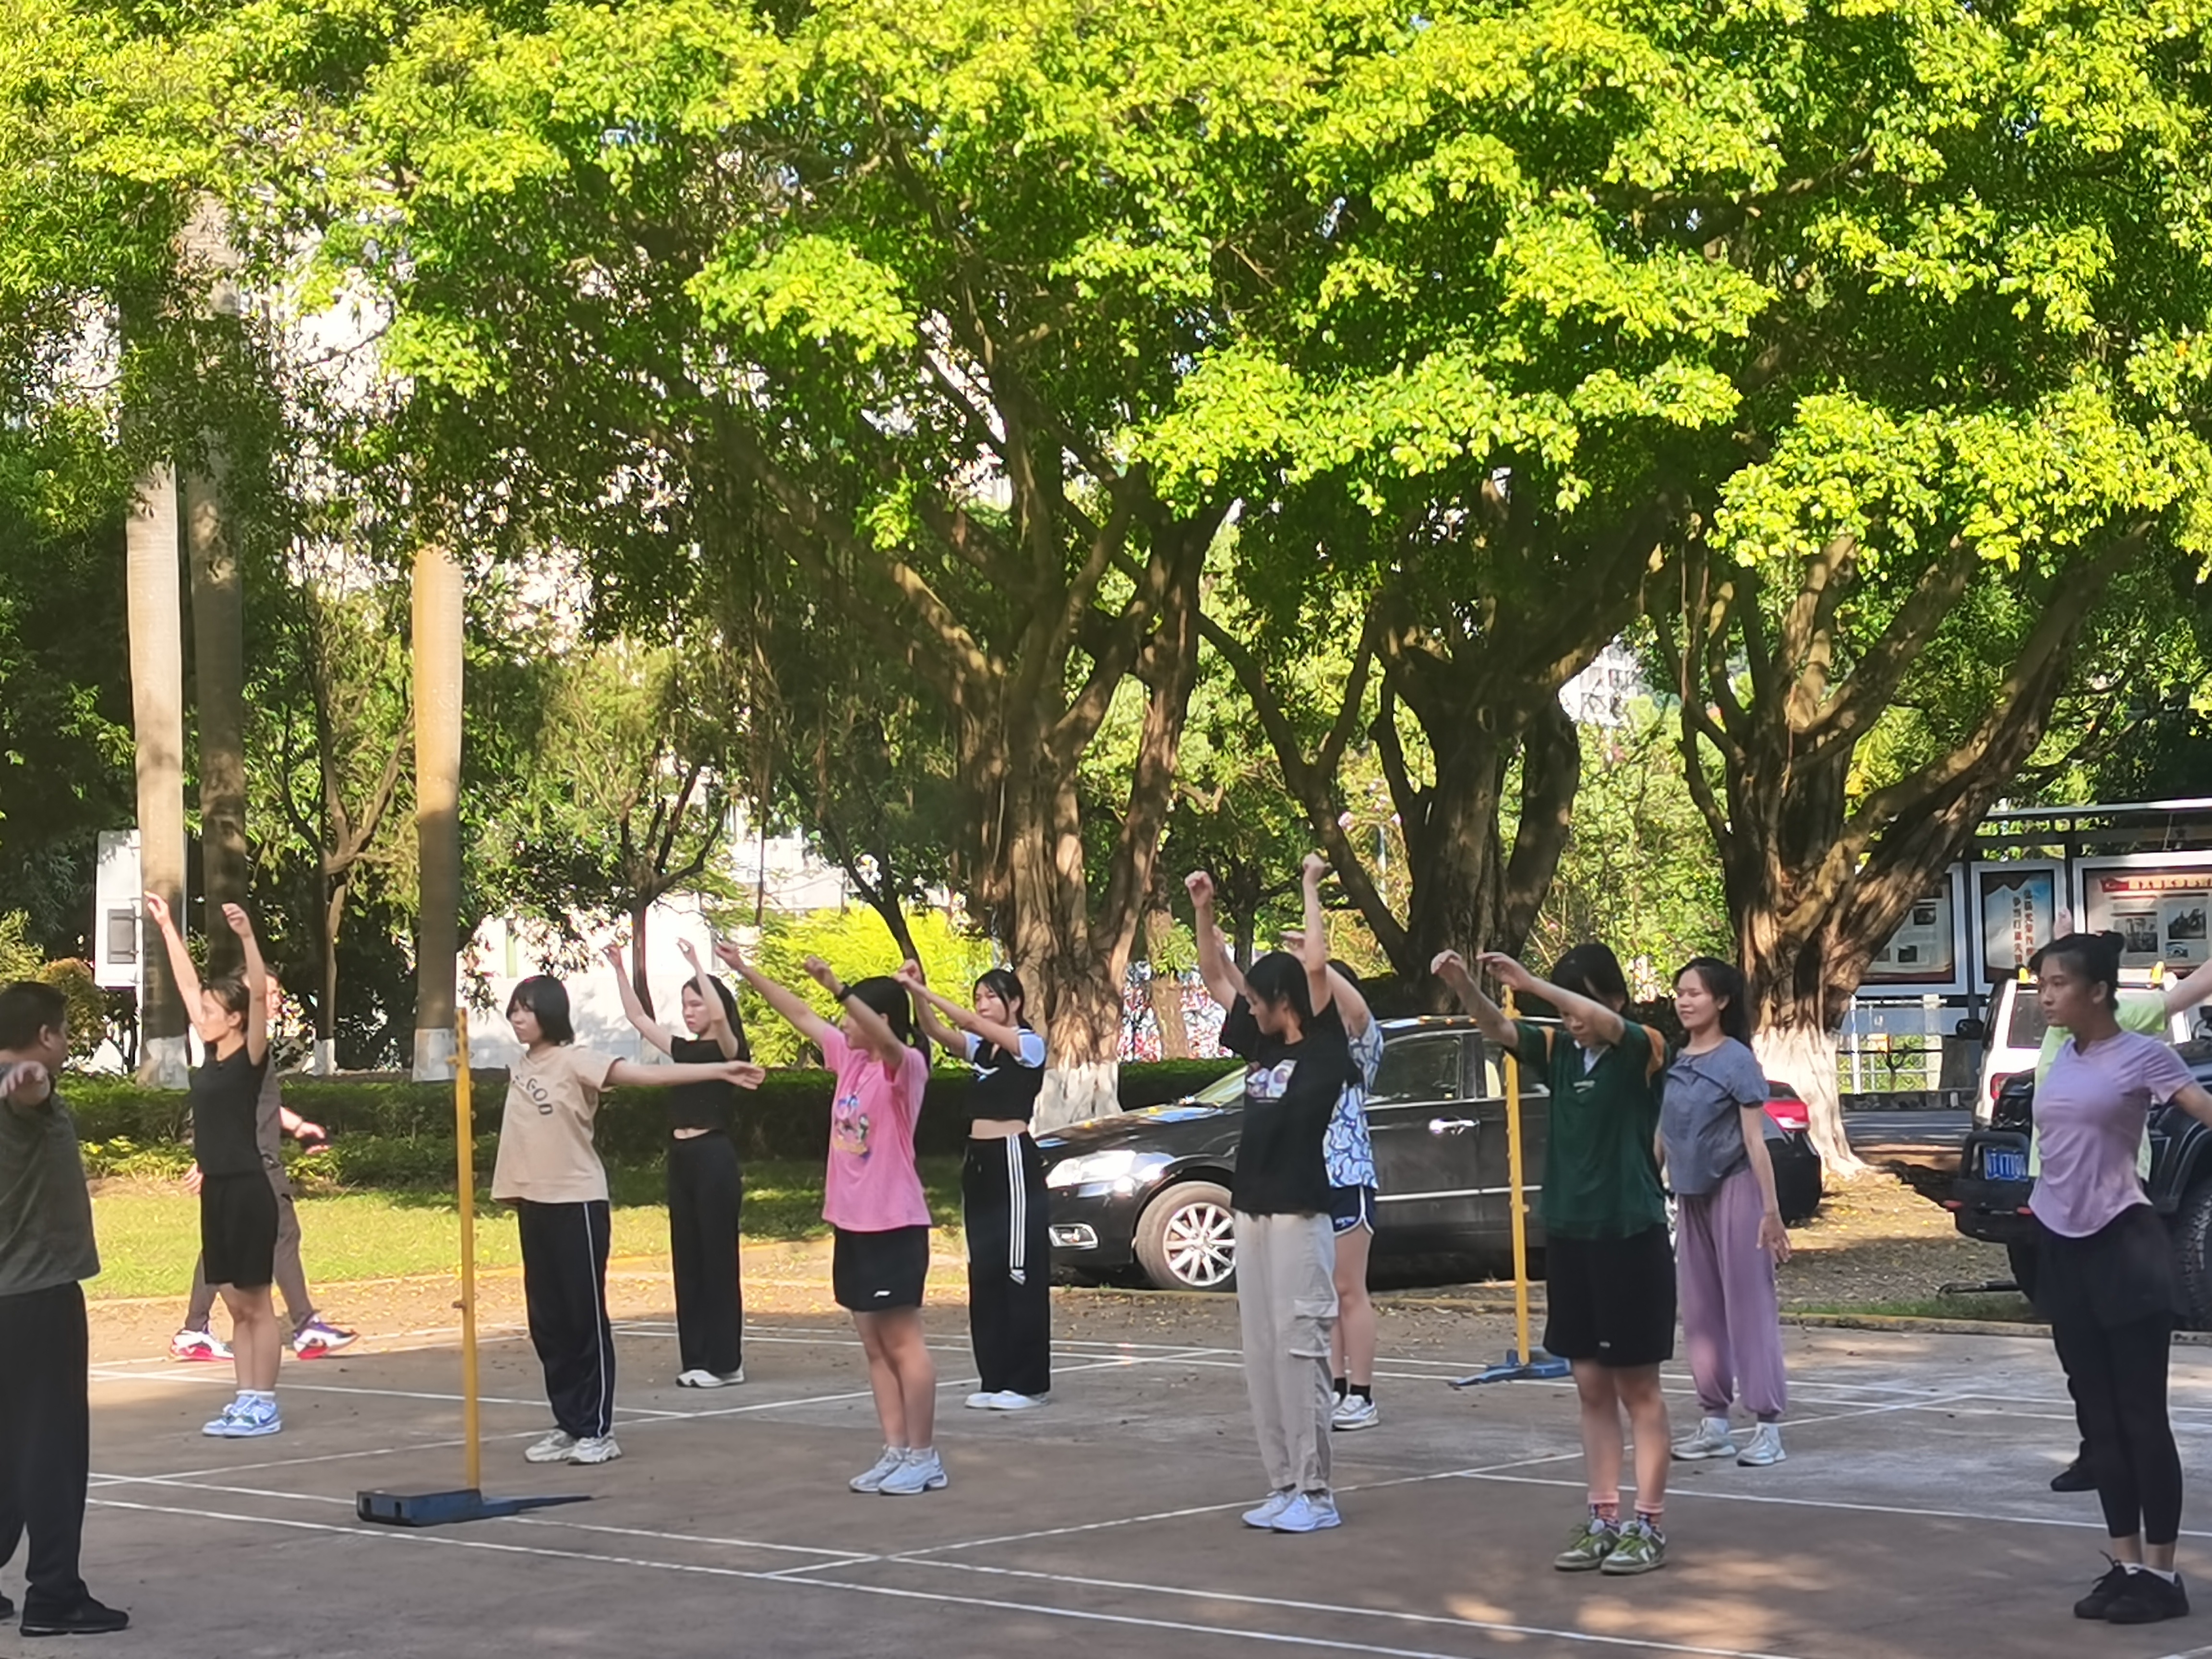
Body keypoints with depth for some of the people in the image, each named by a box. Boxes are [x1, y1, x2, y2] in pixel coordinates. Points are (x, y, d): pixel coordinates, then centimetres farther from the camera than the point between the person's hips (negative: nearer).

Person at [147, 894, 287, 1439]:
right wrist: (167, 928, 18)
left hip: (247, 1191, -8)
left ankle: (265, 1407, 3)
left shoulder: (250, 1060, -9)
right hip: (217, 1191, 8)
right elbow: (188, 985, 16)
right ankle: (247, 1400, 16)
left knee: (257, 1304, -1)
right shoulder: (212, 1057, 10)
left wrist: (247, 936, -34)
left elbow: (259, 994, -24)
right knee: (236, 1306, 11)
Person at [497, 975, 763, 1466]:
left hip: (577, 1203, -7)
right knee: (547, 1321, 10)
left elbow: (646, 1074, -19)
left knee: (586, 1318, -2)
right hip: (534, 1204, 7)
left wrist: (719, 1071, -29)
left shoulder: (575, 1061, -10)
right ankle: (569, 1425, 18)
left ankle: (597, 1431, 3)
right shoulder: (519, 1068, 12)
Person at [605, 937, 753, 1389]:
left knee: (718, 1261, -4)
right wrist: (620, 970, 12)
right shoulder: (685, 1050, 14)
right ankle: (696, 1359, 13)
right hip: (682, 1157, 8)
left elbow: (720, 1017, -28)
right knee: (687, 1262, 8)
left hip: (715, 1157, -8)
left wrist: (696, 965, -27)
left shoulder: (729, 1050, -6)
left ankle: (726, 1363, 0)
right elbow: (639, 1018, 19)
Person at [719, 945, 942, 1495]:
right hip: (851, 1223, 9)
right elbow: (800, 1015, 18)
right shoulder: (849, 1057, 9)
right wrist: (746, 971, 20)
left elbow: (886, 1037, -35)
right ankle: (896, 1452, 14)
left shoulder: (905, 1066, -13)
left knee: (904, 1341, -5)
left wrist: (838, 987, -47)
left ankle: (924, 1456, 0)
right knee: (875, 1346, 10)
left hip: (895, 1225, -9)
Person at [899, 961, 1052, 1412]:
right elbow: (936, 1031, -1)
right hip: (978, 1161, 8)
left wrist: (926, 992, -24)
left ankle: (1027, 1382, -2)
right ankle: (995, 1378, 13)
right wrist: (916, 993, -17)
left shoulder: (1029, 1044, -6)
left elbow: (974, 1023, -19)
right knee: (984, 1272, 8)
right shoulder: (980, 1049, 14)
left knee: (1020, 1272, -5)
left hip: (1014, 1160, -8)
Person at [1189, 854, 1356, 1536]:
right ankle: (1284, 1485, 14)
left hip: (1298, 1218, -8)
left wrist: (1311, 887, -6)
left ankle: (1315, 1493, -5)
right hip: (1251, 1215, 8)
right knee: (1261, 1355, 8)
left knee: (1299, 1352, -8)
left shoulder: (1323, 1050, -6)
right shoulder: (1262, 1046, 14)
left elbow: (1316, 965, -17)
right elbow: (1216, 977, 21)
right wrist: (1203, 909, 13)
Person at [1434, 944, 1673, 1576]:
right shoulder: (1559, 1051, 7)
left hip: (1632, 1238, -6)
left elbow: (1608, 1024, -29)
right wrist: (1462, 985, -26)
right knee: (1592, 1387, 9)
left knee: (1638, 1388, 1)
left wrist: (1531, 982, -35)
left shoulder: (1643, 1051, -8)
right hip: (1570, 1236, 6)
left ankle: (1650, 1525, 6)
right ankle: (1603, 1521, 15)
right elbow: (1498, 1029, -7)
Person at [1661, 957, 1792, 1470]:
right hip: (1690, 1196, 7)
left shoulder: (1738, 1061, -10)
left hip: (1734, 1192, -7)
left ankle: (1768, 1427, -4)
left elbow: (1755, 1140, -12)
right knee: (1700, 1311, 9)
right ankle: (1715, 1423, 17)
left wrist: (1771, 1211, -16)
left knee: (1749, 1308, -6)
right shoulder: (1675, 1063, 8)